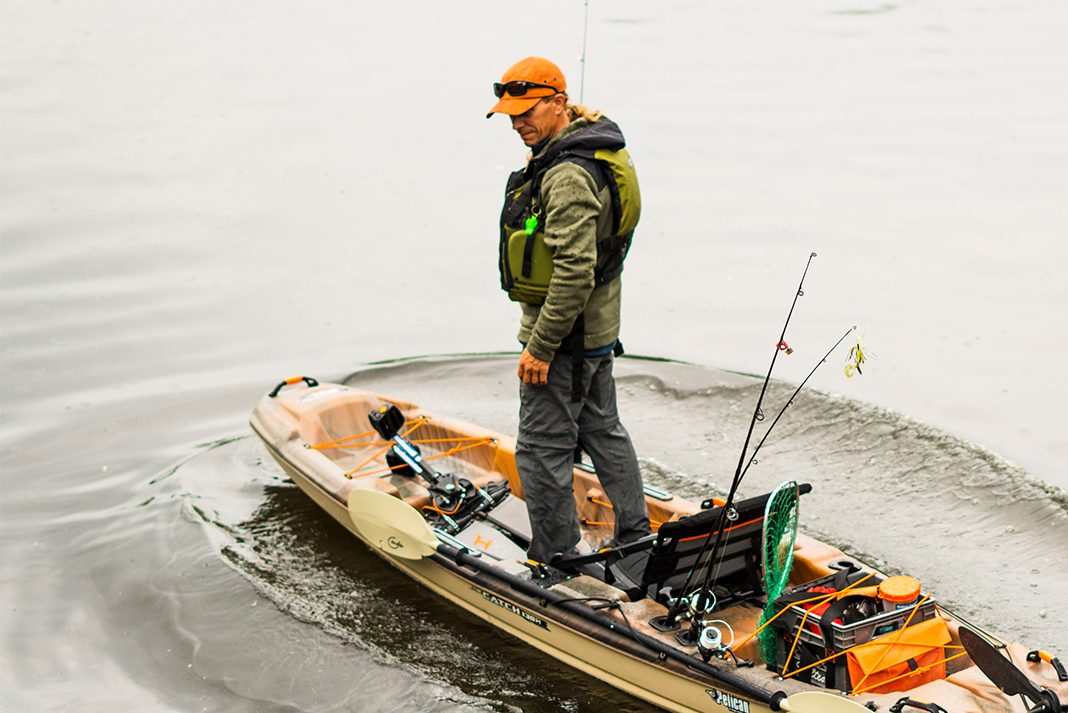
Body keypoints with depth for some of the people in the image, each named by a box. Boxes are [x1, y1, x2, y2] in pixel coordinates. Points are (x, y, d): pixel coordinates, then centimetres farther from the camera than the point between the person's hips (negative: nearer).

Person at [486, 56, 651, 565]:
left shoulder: (569, 174, -25)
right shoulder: (597, 148, 9)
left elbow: (575, 271, -30)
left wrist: (540, 346, -24)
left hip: (562, 334, -11)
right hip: (598, 329, 11)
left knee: (542, 449, 0)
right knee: (602, 431, 21)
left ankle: (554, 561, 9)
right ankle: (636, 541, 31)